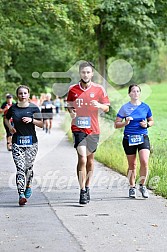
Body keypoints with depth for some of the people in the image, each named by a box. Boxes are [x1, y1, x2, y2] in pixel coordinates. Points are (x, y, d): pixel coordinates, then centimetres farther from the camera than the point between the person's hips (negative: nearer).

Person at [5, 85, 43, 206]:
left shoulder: (34, 108, 2)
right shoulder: (13, 108, 6)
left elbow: (41, 124, 3)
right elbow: (6, 118, 25)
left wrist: (32, 120, -14)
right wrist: (10, 127, 6)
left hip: (31, 141, 0)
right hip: (17, 141, 0)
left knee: (29, 167, 5)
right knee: (20, 168, -10)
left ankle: (28, 186, 34)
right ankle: (21, 194, -15)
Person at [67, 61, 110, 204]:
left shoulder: (99, 89, 3)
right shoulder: (73, 89, 4)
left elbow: (107, 108, 6)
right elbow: (69, 106, 17)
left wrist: (99, 105, -15)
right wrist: (71, 111, -5)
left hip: (93, 129, 2)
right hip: (78, 128, -2)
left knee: (90, 160, 12)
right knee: (82, 158, -16)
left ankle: (87, 188, 29)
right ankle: (82, 191, -14)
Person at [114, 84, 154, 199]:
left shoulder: (145, 107, 5)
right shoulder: (125, 108, 0)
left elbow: (151, 121, 18)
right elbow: (116, 124, 2)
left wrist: (147, 124, -4)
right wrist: (125, 123, -17)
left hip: (143, 137, 1)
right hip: (129, 139, -1)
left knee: (144, 162, -15)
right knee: (132, 165, 7)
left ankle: (142, 185, 3)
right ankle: (132, 187, 23)